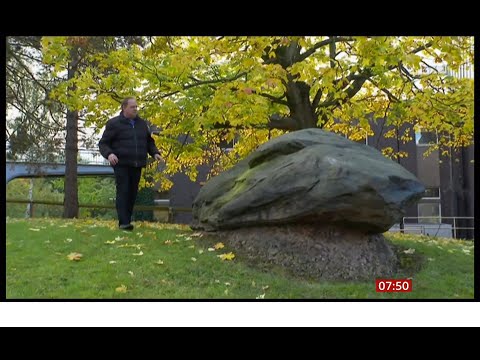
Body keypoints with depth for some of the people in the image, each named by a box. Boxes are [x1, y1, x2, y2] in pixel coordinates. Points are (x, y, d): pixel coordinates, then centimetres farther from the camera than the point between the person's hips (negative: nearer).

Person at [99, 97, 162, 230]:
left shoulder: (142, 123, 15)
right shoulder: (114, 123, -1)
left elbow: (149, 141, 25)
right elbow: (103, 143, 0)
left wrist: (155, 152, 7)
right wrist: (109, 154, -20)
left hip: (136, 165, 5)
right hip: (121, 164, -5)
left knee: (132, 193, 5)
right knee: (123, 192, -10)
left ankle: (127, 220, 12)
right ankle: (123, 222, -11)